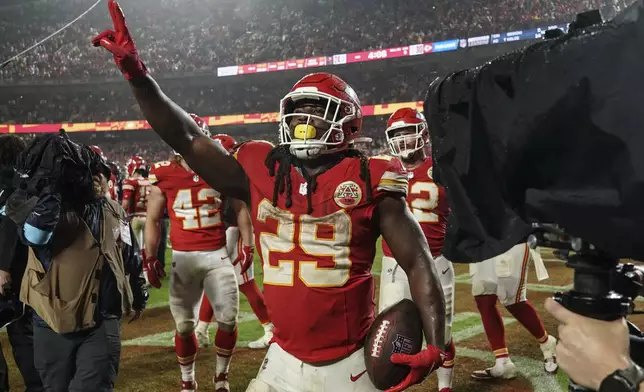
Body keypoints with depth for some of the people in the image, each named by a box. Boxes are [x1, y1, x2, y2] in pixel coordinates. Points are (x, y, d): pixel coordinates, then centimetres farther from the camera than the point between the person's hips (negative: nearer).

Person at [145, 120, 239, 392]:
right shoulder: (164, 176, -3)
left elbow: (240, 208, 8)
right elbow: (153, 220, 5)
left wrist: (246, 245, 0)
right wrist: (150, 258, 1)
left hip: (218, 254, 1)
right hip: (183, 257, -1)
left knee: (228, 318, 1)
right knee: (184, 325, 6)